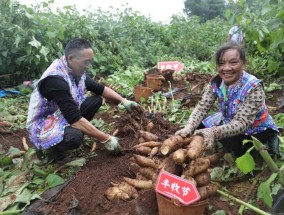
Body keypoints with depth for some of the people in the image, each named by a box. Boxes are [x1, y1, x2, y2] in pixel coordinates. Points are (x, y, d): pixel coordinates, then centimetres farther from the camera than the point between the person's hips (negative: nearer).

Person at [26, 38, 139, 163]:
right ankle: (51, 147, -4)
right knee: (75, 136, -37)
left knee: (97, 99, -1)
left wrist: (124, 101, -2)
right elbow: (75, 119, -35)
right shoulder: (56, 79, -32)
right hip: (43, 126, -8)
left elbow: (99, 89, 8)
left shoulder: (76, 70, -7)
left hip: (63, 117, 8)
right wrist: (106, 139, -30)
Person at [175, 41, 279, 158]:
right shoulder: (216, 82, -15)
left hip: (257, 130, -4)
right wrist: (189, 127, -43)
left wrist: (214, 132, -58)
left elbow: (242, 123, -39)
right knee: (199, 127, -12)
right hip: (229, 122, 5)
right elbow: (202, 106, -22)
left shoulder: (253, 87, -31)